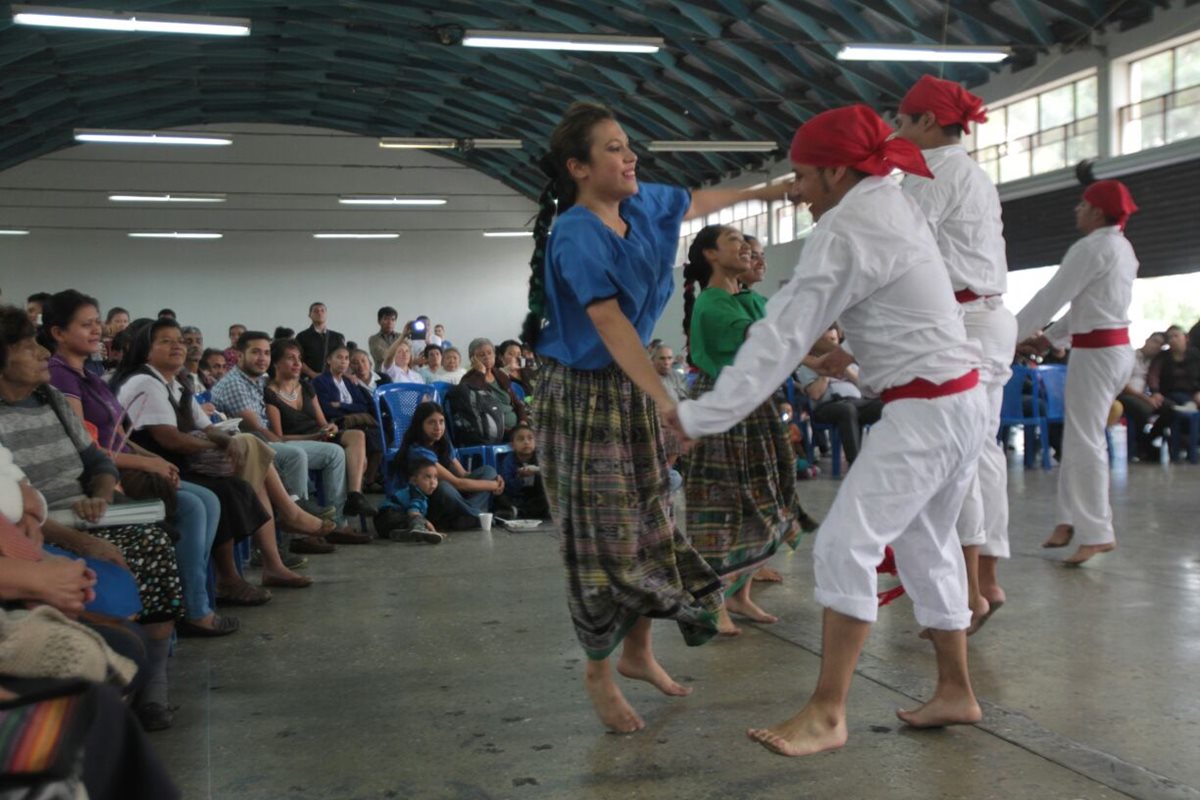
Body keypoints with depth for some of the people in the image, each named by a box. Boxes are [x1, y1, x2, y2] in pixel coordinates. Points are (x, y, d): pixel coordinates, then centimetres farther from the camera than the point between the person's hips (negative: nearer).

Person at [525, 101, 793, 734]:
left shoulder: (640, 205, 1)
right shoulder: (575, 237, -22)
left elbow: (693, 204, 23)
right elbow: (611, 326, -31)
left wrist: (762, 192, 33)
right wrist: (667, 402, -38)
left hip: (630, 386, 8)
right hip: (581, 394, -7)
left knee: (649, 520, 11)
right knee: (602, 536, -2)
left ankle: (638, 652, 28)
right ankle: (599, 674, 15)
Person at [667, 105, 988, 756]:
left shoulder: (844, 232, -17)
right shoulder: (894, 205, 11)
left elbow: (781, 337, -22)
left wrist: (703, 415, -22)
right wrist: (853, 350, 16)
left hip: (923, 413, -10)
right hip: (962, 401, 10)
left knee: (845, 545, -11)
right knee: (926, 547, 18)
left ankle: (827, 714, -7)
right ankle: (955, 692, 29)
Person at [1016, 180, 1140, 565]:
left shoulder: (1092, 247, -15)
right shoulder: (1122, 247, 15)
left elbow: (1052, 296, -15)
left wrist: (1010, 333, -7)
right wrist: (1052, 338, 17)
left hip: (1096, 352, -10)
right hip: (1115, 347, 10)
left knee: (1085, 440, -5)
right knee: (1079, 435, 15)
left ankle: (1096, 533, 0)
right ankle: (1073, 518, 23)